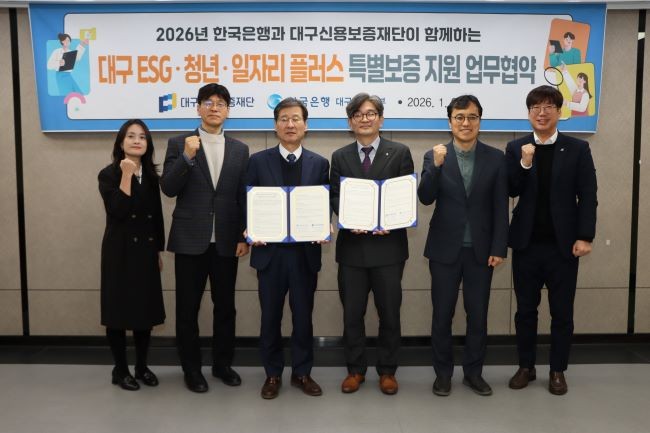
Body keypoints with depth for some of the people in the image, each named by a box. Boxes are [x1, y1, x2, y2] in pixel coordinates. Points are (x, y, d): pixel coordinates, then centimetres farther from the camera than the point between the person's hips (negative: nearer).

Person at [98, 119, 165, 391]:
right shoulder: (108, 174, -6)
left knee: (146, 309, 10)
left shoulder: (150, 175, 9)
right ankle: (120, 370, 18)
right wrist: (126, 175, -21)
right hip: (120, 251, -5)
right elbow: (118, 211, -21)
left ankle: (142, 367, 24)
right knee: (119, 310, 3)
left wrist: (158, 250, 12)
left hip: (146, 250, 5)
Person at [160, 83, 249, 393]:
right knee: (188, 307, 7)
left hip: (226, 241, 2)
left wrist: (245, 237, 1)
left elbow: (244, 197, 6)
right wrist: (187, 157, -19)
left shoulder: (240, 150, 8)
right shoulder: (179, 144, 2)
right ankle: (191, 368, 22)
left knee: (225, 306, 11)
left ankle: (222, 363, 27)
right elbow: (168, 189, -7)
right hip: (190, 240, -2)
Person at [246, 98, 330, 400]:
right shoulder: (259, 161, 2)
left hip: (306, 251, 1)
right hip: (270, 251, 0)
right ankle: (273, 374, 26)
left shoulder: (319, 163, 5)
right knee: (270, 316, 10)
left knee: (303, 315, 11)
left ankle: (302, 372, 28)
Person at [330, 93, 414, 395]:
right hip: (351, 245, 2)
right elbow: (334, 198, 5)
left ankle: (387, 371, 25)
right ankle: (355, 369, 25)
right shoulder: (340, 157, 9)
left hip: (388, 243, -1)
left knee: (389, 312, 8)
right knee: (351, 313, 9)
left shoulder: (399, 153, 3)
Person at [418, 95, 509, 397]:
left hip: (481, 250, 1)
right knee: (442, 313, 8)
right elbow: (425, 198, -12)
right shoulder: (434, 156, -1)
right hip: (445, 249, -1)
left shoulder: (495, 158, 1)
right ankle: (443, 372, 24)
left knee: (478, 314, 10)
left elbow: (501, 208, 0)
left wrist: (499, 248, -5)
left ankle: (473, 372, 27)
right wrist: (436, 165, -26)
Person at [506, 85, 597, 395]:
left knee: (562, 312, 9)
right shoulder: (516, 148, 5)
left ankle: (557, 371, 24)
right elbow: (511, 191, -4)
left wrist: (585, 236, -10)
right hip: (526, 243, 1)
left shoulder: (578, 149, 1)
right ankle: (526, 367, 25)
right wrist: (524, 163, -18)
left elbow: (587, 197, -2)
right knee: (525, 310, 11)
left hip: (563, 245, -1)